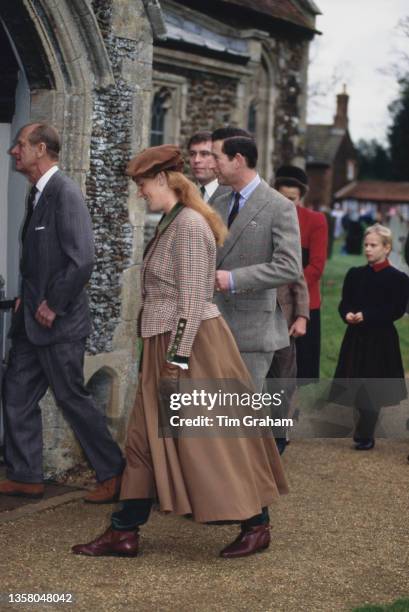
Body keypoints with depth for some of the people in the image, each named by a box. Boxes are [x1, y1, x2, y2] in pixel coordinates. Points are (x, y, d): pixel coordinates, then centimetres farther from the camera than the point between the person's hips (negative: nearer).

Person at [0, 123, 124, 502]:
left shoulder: (65, 193, -17)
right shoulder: (37, 195, 11)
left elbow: (82, 260, -24)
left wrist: (53, 307, -17)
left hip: (58, 324, -9)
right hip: (32, 321, 9)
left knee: (72, 399, 0)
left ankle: (113, 474, 14)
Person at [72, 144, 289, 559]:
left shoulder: (189, 225, -16)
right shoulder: (171, 223, 13)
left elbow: (192, 300, -20)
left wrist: (177, 360, -21)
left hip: (193, 343, -10)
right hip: (166, 343, 10)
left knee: (213, 439, -1)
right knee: (147, 436, 11)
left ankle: (256, 526, 13)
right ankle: (124, 532, 17)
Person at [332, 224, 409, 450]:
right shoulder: (355, 274, 9)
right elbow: (344, 304, 7)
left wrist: (366, 316, -21)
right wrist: (347, 314, -16)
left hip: (381, 340, -4)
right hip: (355, 338, 4)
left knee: (373, 389, -2)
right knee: (357, 387, 8)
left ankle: (365, 435, 5)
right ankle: (364, 432, 23)